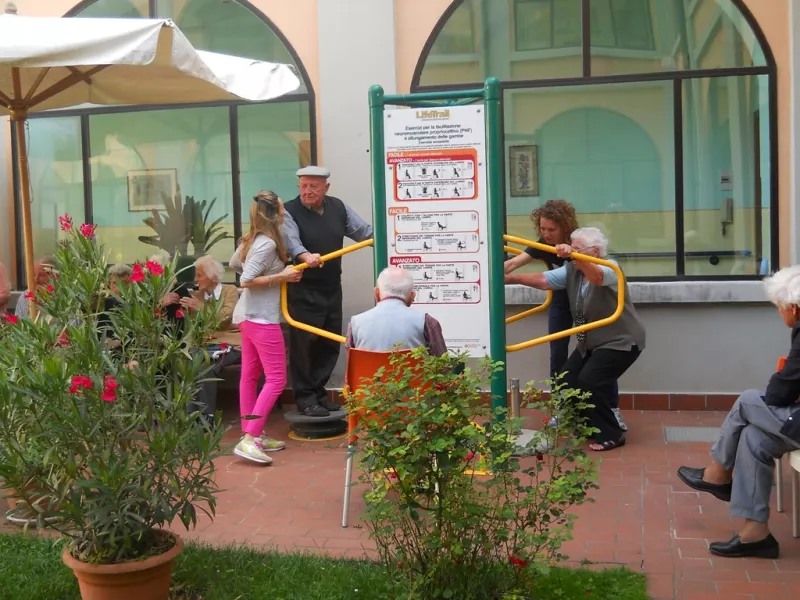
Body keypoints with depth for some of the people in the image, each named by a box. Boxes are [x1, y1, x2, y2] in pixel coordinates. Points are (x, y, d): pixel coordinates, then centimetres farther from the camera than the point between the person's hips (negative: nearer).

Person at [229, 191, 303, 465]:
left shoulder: (252, 239, 9)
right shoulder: (267, 244, -20)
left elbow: (234, 264, 25)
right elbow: (246, 281, -24)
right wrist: (281, 276, -18)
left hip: (249, 315, 10)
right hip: (262, 317, -10)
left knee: (250, 375, 13)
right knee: (276, 380, -8)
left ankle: (252, 435, 21)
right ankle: (249, 440, -12)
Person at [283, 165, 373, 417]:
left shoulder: (338, 207, 6)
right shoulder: (289, 212, -11)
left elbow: (365, 231, 7)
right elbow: (291, 241, -28)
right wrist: (306, 256, -48)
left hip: (332, 288, 6)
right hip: (303, 291, -6)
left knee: (330, 344, 13)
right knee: (304, 344, -3)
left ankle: (318, 392, 26)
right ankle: (305, 398, 7)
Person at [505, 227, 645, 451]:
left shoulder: (610, 270, -22)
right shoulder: (571, 271, 0)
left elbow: (596, 277, -45)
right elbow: (542, 280, -7)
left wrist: (574, 256, -62)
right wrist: (509, 278, -18)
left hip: (620, 342, -8)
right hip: (590, 342, 8)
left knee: (589, 381, -20)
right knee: (568, 381, 2)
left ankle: (611, 435, -4)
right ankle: (589, 426, 21)